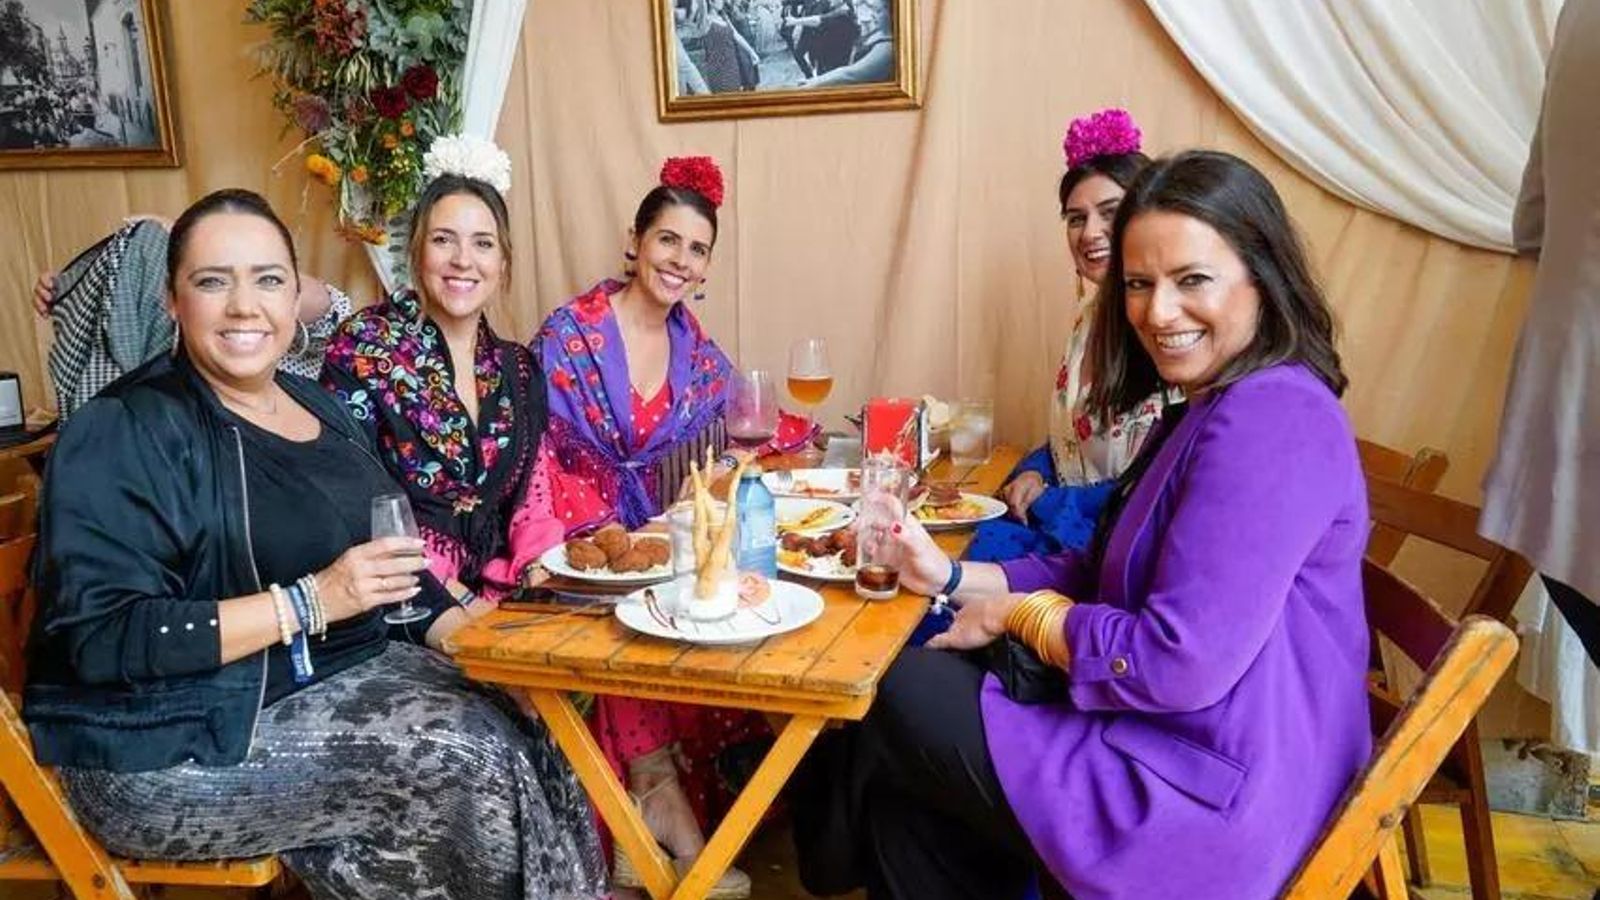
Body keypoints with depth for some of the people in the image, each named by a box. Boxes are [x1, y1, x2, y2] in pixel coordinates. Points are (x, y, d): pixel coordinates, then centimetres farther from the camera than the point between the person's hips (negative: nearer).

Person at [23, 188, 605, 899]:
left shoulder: (319, 405, 12)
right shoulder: (123, 434, -11)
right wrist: (311, 602, -24)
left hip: (345, 671, 7)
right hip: (177, 747, -7)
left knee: (525, 738, -15)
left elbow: (388, 555, 18)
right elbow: (102, 639, -19)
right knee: (470, 764, -21)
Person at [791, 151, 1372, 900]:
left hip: (1208, 800, -9)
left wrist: (1017, 615, -13)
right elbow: (1099, 575, 11)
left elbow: (1180, 664, -28)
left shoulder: (1269, 419, -23)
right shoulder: (1211, 411, 10)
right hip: (1166, 739, 9)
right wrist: (953, 576, 0)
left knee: (903, 702, 2)